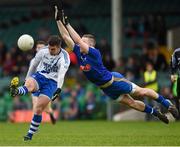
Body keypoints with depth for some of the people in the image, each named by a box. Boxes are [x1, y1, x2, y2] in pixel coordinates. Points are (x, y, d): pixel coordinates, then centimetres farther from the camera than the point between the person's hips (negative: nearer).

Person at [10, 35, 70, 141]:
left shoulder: (64, 58, -14)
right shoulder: (43, 51, -2)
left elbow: (61, 74, -30)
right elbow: (34, 64, 14)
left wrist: (59, 89, -44)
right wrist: (28, 78, 23)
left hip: (52, 82, -2)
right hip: (39, 76, 2)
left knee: (38, 109, -12)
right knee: (29, 84, -36)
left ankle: (30, 134, 0)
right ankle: (15, 91, -69)